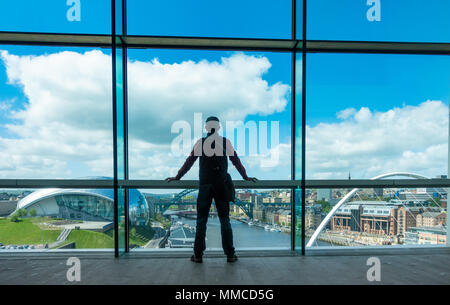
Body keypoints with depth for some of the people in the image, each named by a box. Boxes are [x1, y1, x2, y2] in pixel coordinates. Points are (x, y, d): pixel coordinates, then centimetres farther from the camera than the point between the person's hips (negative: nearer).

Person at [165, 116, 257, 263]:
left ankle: (198, 255, 13)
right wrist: (246, 177, 19)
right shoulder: (226, 142, 2)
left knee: (201, 220, 8)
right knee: (224, 219, 9)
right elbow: (236, 160, 8)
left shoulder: (200, 142, 2)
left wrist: (177, 177, 15)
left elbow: (189, 161, 5)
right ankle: (230, 254, 13)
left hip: (204, 186, 0)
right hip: (222, 186, 1)